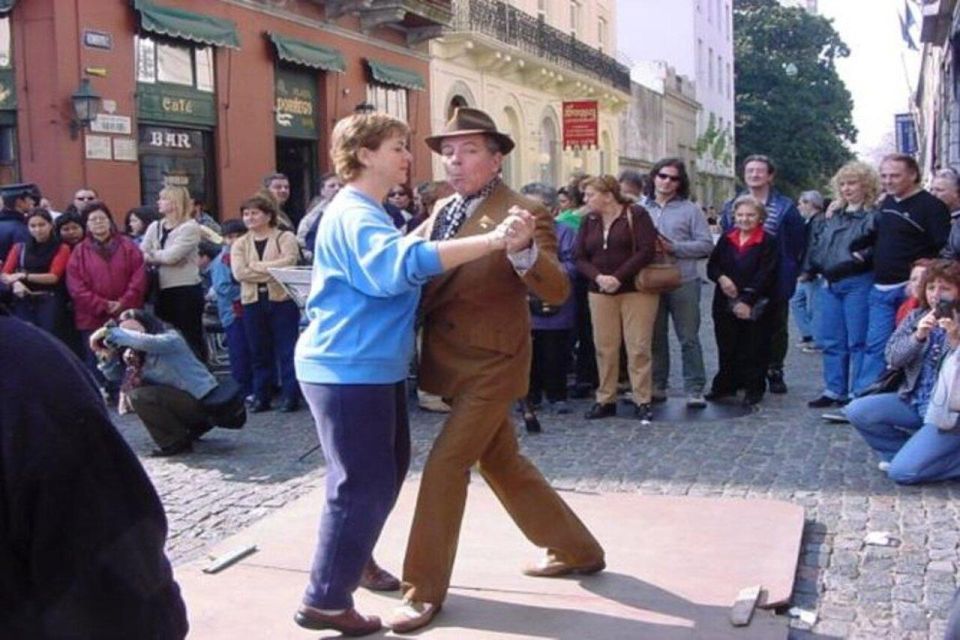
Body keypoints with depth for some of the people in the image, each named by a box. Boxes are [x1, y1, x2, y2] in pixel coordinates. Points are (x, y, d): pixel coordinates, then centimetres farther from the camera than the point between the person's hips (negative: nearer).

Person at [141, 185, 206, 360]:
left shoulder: (190, 227, -8)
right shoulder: (155, 227, 12)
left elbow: (171, 256, -17)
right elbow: (140, 255, 4)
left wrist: (151, 255, -1)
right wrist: (162, 258, -11)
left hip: (186, 290, -6)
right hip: (162, 291, 7)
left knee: (191, 338, -1)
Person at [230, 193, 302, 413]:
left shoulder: (285, 238, 2)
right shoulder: (240, 244, 12)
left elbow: (288, 262, -15)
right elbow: (239, 272, -3)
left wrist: (255, 266, -9)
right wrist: (273, 271, -11)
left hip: (281, 300, -4)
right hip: (253, 303, 4)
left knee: (287, 351, -2)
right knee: (259, 352, 8)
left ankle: (290, 396, 4)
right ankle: (261, 397, 16)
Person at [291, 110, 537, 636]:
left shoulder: (369, 214, 16)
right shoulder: (353, 214, -19)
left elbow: (391, 264, 26)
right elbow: (401, 262, -37)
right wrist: (492, 240, -42)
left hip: (373, 367, 11)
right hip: (348, 370, -11)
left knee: (388, 470, 21)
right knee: (364, 484, -5)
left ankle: (355, 557, 40)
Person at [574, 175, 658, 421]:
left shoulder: (636, 215, -4)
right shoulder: (589, 221, 10)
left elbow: (646, 251, -13)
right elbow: (580, 258, 5)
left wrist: (618, 278, -18)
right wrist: (598, 277, -14)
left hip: (636, 290, -4)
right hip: (600, 293, 4)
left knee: (638, 347, -3)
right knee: (605, 347, 5)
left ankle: (643, 401, 5)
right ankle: (605, 400, 15)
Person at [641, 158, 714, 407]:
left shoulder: (690, 209, 3)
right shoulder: (641, 208, 8)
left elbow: (706, 245, -3)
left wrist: (673, 247, -12)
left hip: (683, 282, -2)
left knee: (689, 338, 0)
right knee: (655, 337, 11)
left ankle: (694, 389, 5)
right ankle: (657, 386, 21)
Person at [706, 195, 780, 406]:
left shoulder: (768, 242, -4)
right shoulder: (726, 239, 12)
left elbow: (765, 275, -12)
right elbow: (711, 265, 11)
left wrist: (748, 300, -18)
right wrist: (721, 277, -11)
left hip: (755, 307, -4)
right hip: (725, 304, 4)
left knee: (753, 349, 1)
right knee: (727, 347, 10)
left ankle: (753, 388, 12)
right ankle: (725, 385, 22)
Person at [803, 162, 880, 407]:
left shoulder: (873, 216, -6)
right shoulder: (831, 215, 15)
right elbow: (815, 242, 22)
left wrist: (864, 255, -24)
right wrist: (811, 269, 10)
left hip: (858, 283, -7)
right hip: (829, 284, 7)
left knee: (857, 341, -2)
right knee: (831, 340, 11)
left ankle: (858, 394, 5)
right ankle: (834, 391, 20)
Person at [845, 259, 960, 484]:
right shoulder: (917, 317, 6)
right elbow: (892, 357, -3)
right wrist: (918, 336, -19)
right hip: (914, 403, 6)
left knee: (901, 472, -19)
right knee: (856, 411, -13)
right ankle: (910, 451, 5)